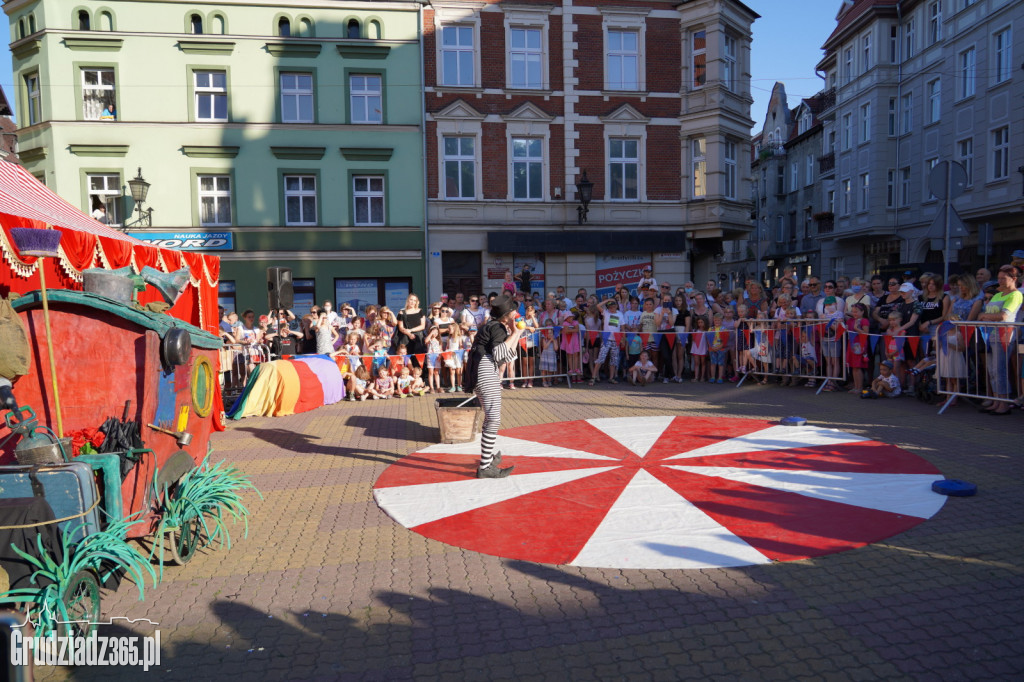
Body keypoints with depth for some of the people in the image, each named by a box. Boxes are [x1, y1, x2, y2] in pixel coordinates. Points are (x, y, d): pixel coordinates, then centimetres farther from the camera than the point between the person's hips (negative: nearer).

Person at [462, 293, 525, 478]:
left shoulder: (498, 327, 24)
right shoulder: (498, 327, -5)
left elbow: (508, 357, 20)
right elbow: (498, 353, -20)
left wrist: (516, 334, 18)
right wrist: (513, 334, -11)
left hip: (487, 373, 11)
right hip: (486, 371, -11)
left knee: (491, 418, 21)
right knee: (493, 420, -13)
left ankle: (489, 457, 33)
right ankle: (485, 467, -13)